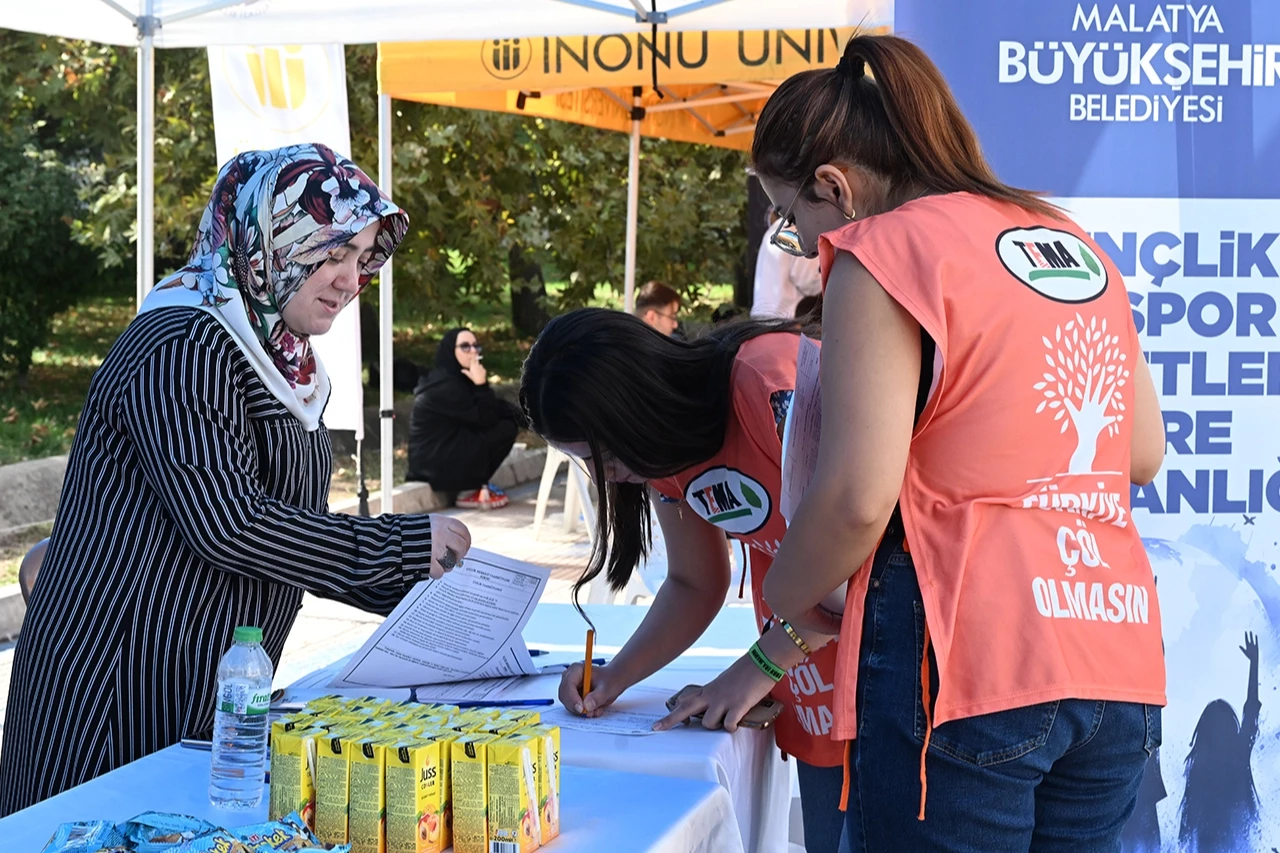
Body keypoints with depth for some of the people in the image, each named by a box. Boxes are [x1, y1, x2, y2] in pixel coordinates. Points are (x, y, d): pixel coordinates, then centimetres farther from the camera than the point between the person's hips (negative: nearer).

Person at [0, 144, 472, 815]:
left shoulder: (284, 361, 14)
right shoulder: (182, 349, -16)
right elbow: (226, 523, -24)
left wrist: (418, 587, 6)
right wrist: (405, 547, -19)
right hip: (123, 686, -9)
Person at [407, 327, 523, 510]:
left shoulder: (459, 377, 9)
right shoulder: (444, 386, -20)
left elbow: (493, 409, 11)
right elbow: (485, 418, -21)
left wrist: (516, 413, -7)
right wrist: (481, 384, -22)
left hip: (448, 450, 10)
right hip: (436, 464, -10)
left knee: (509, 419, 7)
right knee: (505, 430, -14)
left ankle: (477, 484, 9)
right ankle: (469, 492, -3)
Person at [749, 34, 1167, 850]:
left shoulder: (885, 251, -6)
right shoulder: (1077, 246, 16)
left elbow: (858, 499, -14)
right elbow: (1145, 453, 21)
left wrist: (787, 597, 3)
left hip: (968, 660, -7)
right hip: (1119, 663, 8)